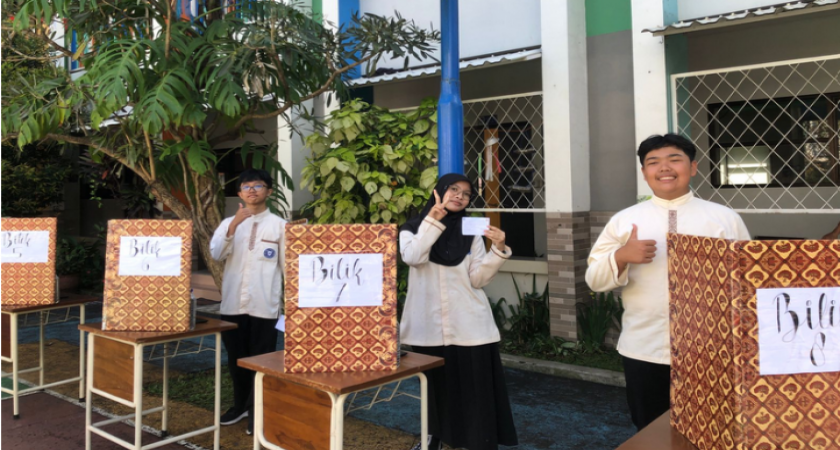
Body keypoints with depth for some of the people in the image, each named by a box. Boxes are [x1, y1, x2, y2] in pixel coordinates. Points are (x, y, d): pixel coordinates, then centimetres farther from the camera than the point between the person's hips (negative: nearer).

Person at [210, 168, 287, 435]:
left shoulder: (279, 225, 1)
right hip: (232, 303, 3)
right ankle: (241, 405, 32)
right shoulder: (229, 223, 8)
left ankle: (258, 412, 17)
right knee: (235, 359, 15)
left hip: (264, 304, -3)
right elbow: (216, 255, -7)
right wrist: (233, 226, -19)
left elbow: (288, 264, 2)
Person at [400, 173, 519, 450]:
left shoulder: (471, 233, 7)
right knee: (435, 387, 14)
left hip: (468, 326, 0)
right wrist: (432, 219, -18)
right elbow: (412, 257, -16)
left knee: (475, 390, -1)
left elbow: (479, 279, 0)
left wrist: (498, 249, -14)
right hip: (428, 326, 0)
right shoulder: (413, 228, 5)